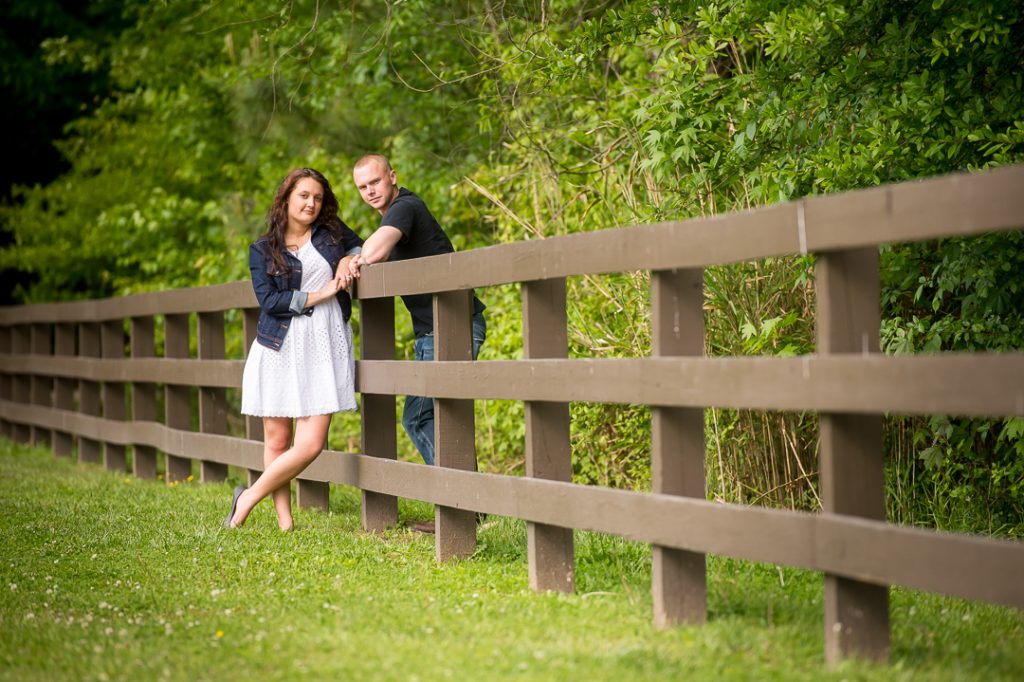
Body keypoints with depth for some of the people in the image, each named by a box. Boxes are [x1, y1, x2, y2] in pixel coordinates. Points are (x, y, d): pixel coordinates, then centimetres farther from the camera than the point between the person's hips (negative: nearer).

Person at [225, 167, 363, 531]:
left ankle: (249, 497, 5)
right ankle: (284, 521, 11)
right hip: (279, 349, -1)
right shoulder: (263, 250, 6)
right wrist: (320, 295, -10)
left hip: (324, 347, 1)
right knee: (277, 441, 0)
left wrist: (349, 259, 4)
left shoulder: (332, 232, 12)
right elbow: (269, 300, -5)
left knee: (310, 444, -11)